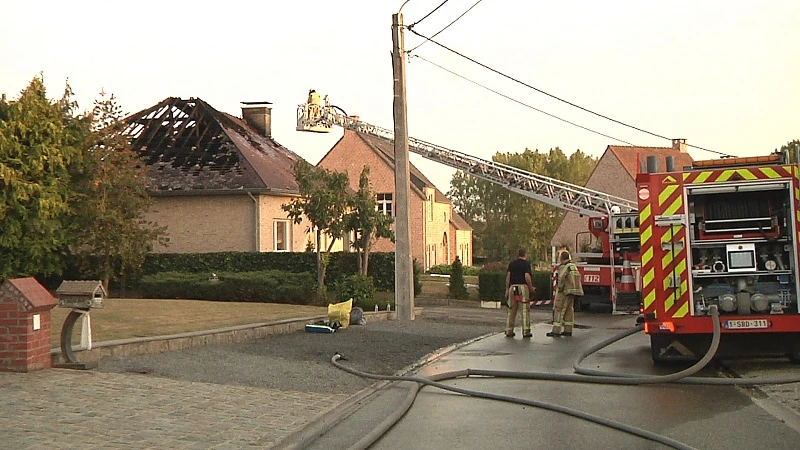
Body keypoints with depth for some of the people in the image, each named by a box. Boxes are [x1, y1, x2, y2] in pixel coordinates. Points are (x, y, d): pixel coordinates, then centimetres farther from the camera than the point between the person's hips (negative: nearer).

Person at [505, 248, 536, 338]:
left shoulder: (512, 264, 11)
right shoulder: (526, 264, -4)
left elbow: (508, 276, 7)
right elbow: (527, 277, -13)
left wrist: (507, 289, 9)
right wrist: (531, 288, -2)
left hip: (513, 287, 5)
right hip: (523, 287, -5)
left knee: (512, 310, 9)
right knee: (525, 310, -1)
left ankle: (509, 331, 9)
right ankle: (526, 331, -3)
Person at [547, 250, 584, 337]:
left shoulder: (564, 267, -15)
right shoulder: (573, 266, 14)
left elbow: (561, 277, -31)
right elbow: (578, 276, 19)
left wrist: (560, 287, -17)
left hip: (564, 292, -9)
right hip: (571, 292, 9)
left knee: (558, 310, -7)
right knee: (569, 310, 13)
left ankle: (556, 331, -10)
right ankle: (568, 330, 16)